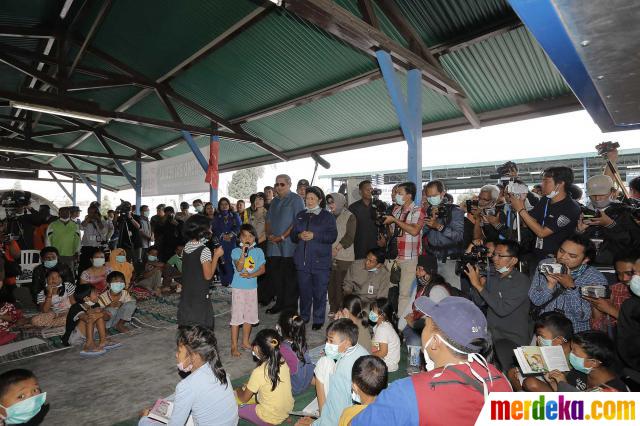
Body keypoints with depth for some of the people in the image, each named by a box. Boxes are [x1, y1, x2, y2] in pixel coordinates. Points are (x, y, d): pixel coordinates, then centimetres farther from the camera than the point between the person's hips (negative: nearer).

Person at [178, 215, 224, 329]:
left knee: (186, 324, 16)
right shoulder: (204, 250, -20)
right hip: (200, 296, -7)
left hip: (186, 293, 7)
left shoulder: (187, 246, 3)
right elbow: (208, 275, -16)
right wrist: (216, 256, -12)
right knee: (201, 327, 4)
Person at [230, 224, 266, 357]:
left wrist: (250, 275, -18)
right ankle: (234, 346, 10)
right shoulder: (236, 251, -8)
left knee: (249, 316, 14)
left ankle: (245, 342, 30)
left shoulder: (258, 252, 0)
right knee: (236, 316, 0)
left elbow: (262, 269, -4)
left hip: (252, 288, 4)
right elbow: (239, 268, -20)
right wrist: (244, 252, -27)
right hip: (238, 288, -3)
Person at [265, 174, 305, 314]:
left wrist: (282, 237, -14)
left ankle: (290, 306, 11)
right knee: (275, 276, 9)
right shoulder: (275, 201, 18)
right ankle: (279, 303, 22)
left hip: (288, 246, -6)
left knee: (289, 277, 1)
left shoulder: (296, 199, -3)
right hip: (273, 245, 6)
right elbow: (268, 220, 21)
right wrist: (269, 234, 1)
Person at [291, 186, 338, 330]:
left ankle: (318, 320, 16)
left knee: (319, 292, 2)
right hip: (302, 261, 4)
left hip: (320, 261, -4)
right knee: (304, 291, 11)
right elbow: (293, 235, 14)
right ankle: (304, 317, 26)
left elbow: (332, 236, -8)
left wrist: (314, 235, -17)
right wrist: (299, 236, -8)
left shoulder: (327, 216, 2)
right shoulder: (300, 216, 15)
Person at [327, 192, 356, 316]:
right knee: (331, 283, 5)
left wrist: (337, 249, -13)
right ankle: (333, 308, 17)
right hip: (329, 256, 5)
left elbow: (350, 236, -7)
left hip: (344, 257, -4)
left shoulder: (349, 216, 1)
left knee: (341, 284, -4)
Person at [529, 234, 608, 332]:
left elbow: (583, 316, -12)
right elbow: (535, 301, -3)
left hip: (577, 334, 0)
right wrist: (551, 283, -17)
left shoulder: (597, 279, -6)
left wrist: (571, 287, -21)